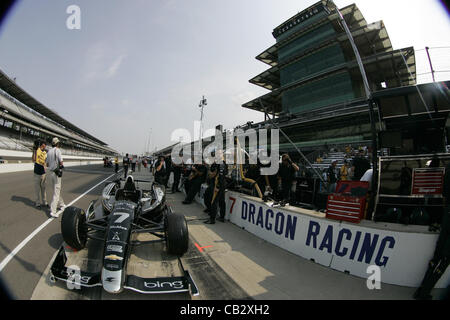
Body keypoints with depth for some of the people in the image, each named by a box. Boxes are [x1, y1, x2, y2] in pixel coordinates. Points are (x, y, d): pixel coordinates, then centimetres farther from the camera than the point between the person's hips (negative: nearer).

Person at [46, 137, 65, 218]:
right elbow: (61, 162, -18)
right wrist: (61, 165, 4)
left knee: (56, 190, 20)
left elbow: (47, 164, 13)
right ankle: (53, 211, -10)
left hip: (50, 172, 7)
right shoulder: (57, 150, -13)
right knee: (56, 192, -5)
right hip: (56, 172, -7)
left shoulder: (49, 151, 8)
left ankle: (61, 204, 34)